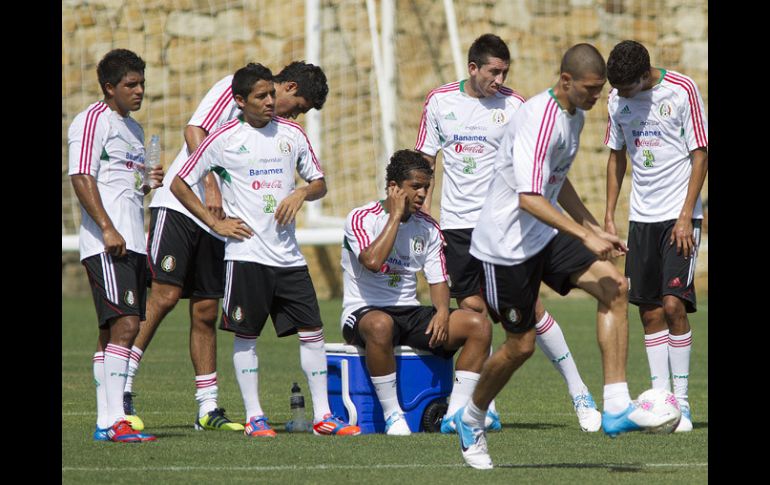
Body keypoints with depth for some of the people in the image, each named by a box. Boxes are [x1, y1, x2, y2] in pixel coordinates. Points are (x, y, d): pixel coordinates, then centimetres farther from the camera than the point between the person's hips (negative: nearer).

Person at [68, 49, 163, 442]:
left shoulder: (133, 128, 22)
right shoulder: (93, 121, -6)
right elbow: (81, 178, -14)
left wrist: (149, 183, 10)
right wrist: (108, 229, -21)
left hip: (132, 243, 9)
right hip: (105, 245, -9)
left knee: (114, 331, 8)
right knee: (124, 324, -17)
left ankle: (106, 422, 9)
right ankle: (114, 420, -21)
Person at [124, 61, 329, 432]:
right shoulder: (234, 87, -3)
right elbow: (194, 131, -14)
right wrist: (211, 187, -21)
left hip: (216, 220, 7)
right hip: (180, 205, -7)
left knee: (206, 311, 6)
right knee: (165, 294, -16)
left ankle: (208, 408, 9)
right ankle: (121, 387, -12)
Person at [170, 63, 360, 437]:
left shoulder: (291, 134, 9)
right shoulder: (224, 140, -2)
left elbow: (319, 183, 18)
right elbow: (179, 184, 3)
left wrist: (301, 193, -5)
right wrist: (215, 223, -3)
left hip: (288, 254, 4)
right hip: (246, 252, -4)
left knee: (312, 330, 0)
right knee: (245, 335, 0)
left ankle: (322, 416, 3)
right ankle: (253, 417, 7)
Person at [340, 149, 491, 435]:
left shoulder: (427, 227, 10)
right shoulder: (362, 218, -9)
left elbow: (438, 280, 10)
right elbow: (373, 261, -26)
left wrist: (442, 311, -12)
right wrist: (396, 216, -17)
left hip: (410, 313, 6)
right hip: (363, 312, -6)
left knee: (479, 325, -14)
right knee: (380, 325, -44)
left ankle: (456, 412, -15)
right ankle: (392, 414, -31)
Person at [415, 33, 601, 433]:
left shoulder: (513, 105, -2)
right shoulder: (439, 101, 4)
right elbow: (424, 161, 12)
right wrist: (424, 213, 5)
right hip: (456, 223, 2)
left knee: (529, 306, -7)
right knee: (472, 310, 1)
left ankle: (578, 392, 3)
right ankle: (485, 410, 7)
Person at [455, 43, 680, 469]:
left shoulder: (574, 116, 9)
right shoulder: (539, 120, -23)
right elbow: (529, 199, -31)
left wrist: (595, 229, 19)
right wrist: (586, 237, -32)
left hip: (547, 235, 8)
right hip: (508, 242, -8)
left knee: (614, 287, -13)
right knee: (521, 345, 0)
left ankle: (616, 408, -17)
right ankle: (471, 420, 28)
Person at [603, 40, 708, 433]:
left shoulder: (682, 91, -11)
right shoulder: (618, 100, 4)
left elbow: (700, 154, -8)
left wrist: (686, 217, -13)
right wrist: (609, 216, 10)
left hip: (679, 216, -5)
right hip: (641, 216, 5)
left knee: (673, 304, -13)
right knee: (649, 311, 2)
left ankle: (682, 403, -5)